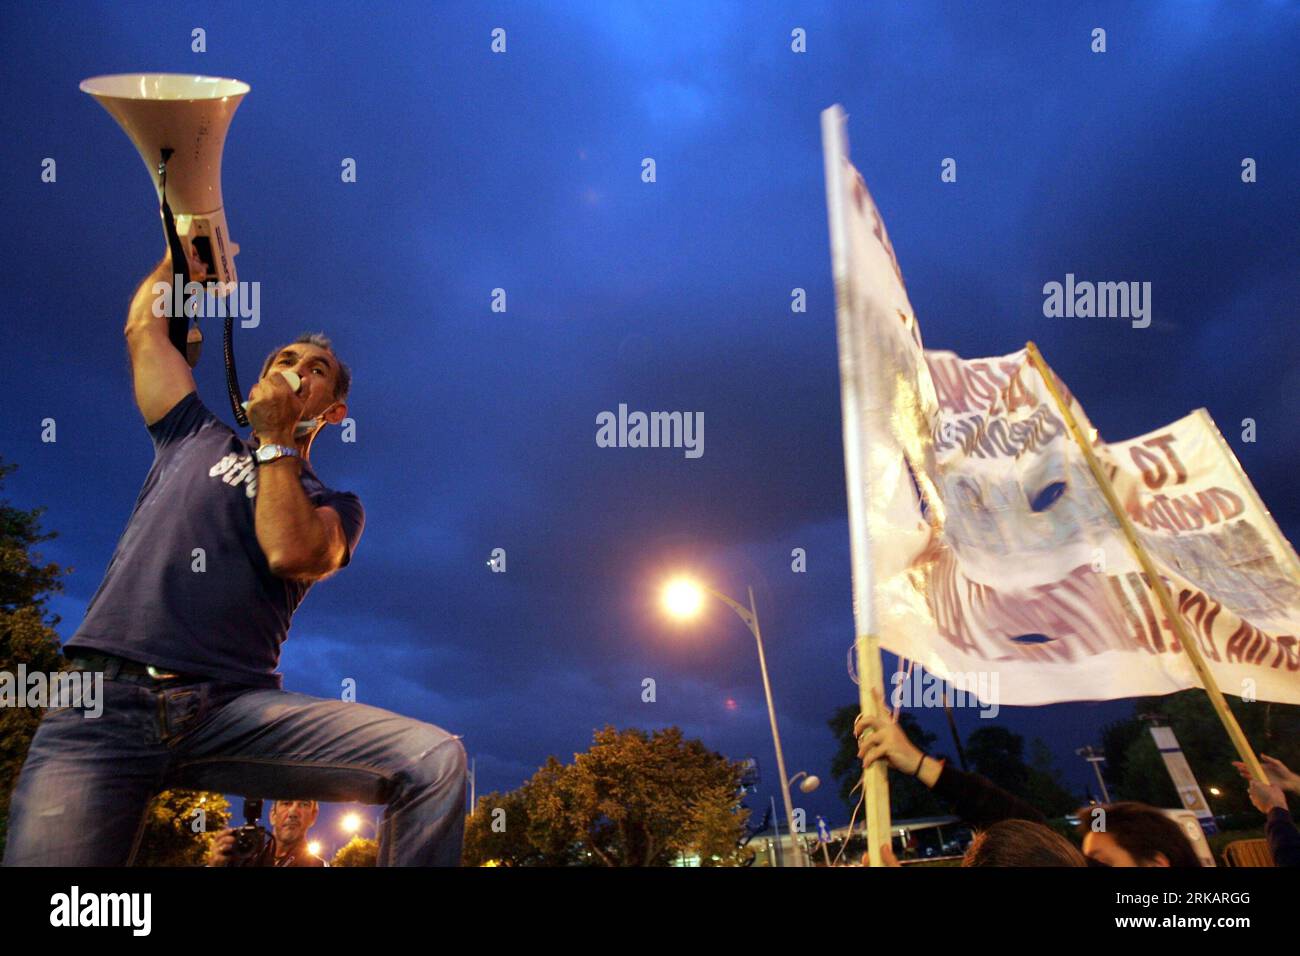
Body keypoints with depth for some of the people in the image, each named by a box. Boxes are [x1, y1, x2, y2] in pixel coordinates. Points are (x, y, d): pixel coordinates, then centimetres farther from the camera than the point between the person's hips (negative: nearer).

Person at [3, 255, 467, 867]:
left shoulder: (335, 506, 17)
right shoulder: (199, 441, 25)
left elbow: (290, 551, -7)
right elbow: (144, 325, 28)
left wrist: (276, 438, 5)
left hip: (235, 707, -1)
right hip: (106, 699, 1)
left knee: (437, 759, -23)